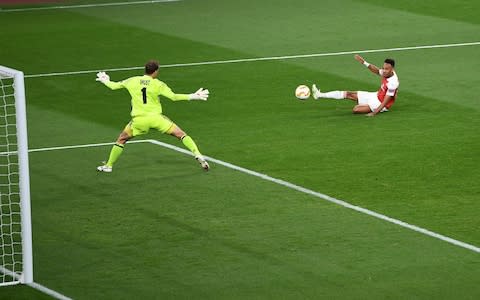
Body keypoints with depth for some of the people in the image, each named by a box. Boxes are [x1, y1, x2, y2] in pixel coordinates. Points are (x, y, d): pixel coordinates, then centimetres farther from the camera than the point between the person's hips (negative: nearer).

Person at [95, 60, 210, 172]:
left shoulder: (132, 81, 5)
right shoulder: (158, 84, -3)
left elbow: (114, 86, 17)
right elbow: (173, 97, -8)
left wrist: (106, 81, 40)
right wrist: (192, 96, 0)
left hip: (138, 120, 2)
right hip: (155, 117, -2)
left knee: (122, 139, 23)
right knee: (180, 134, 5)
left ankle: (109, 165, 24)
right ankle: (197, 154, -11)